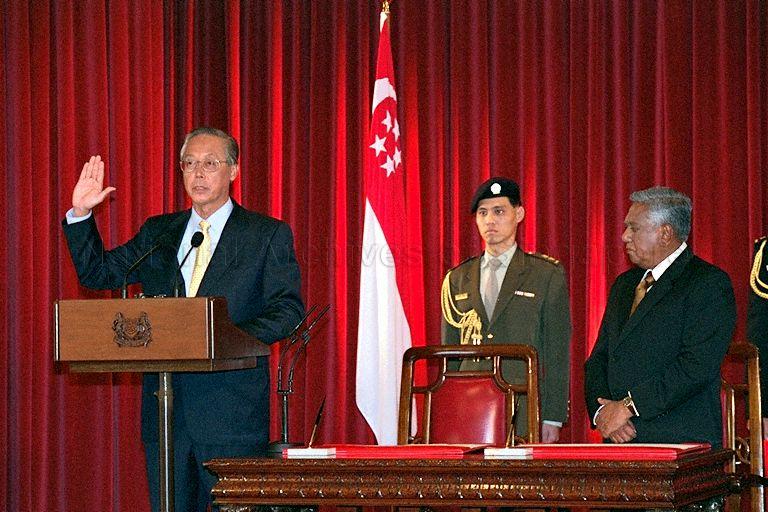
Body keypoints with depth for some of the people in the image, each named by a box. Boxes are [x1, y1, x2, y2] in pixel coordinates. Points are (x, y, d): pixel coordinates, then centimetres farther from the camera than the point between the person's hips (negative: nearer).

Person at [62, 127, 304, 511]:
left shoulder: (268, 235, 4)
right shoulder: (157, 234, 16)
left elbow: (288, 308, -3)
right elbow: (98, 273, 15)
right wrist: (81, 214, 1)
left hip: (232, 409, -4)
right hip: (165, 406, 4)